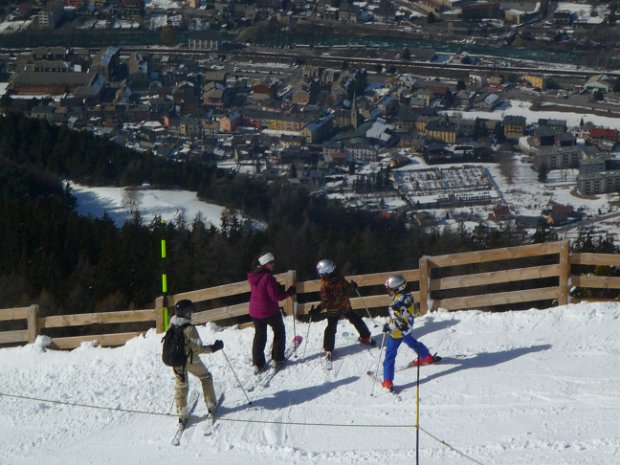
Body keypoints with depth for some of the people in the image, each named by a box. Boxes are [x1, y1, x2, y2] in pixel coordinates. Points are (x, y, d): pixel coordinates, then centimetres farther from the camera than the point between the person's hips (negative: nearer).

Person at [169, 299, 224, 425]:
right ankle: (211, 405, 25)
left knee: (181, 384, 18)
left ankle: (181, 412, 15)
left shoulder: (172, 326, -8)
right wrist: (213, 348, -14)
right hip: (191, 361, -5)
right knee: (206, 377, 19)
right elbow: (197, 348, -24)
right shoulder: (190, 329, -26)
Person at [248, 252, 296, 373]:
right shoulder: (267, 277, -25)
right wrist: (289, 293, -10)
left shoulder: (253, 276, 0)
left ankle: (257, 363, 16)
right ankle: (277, 359, 21)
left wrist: (278, 288, 7)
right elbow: (275, 297, -23)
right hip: (270, 311, -6)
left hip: (255, 312, 6)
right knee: (279, 332, 18)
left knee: (259, 335, 18)